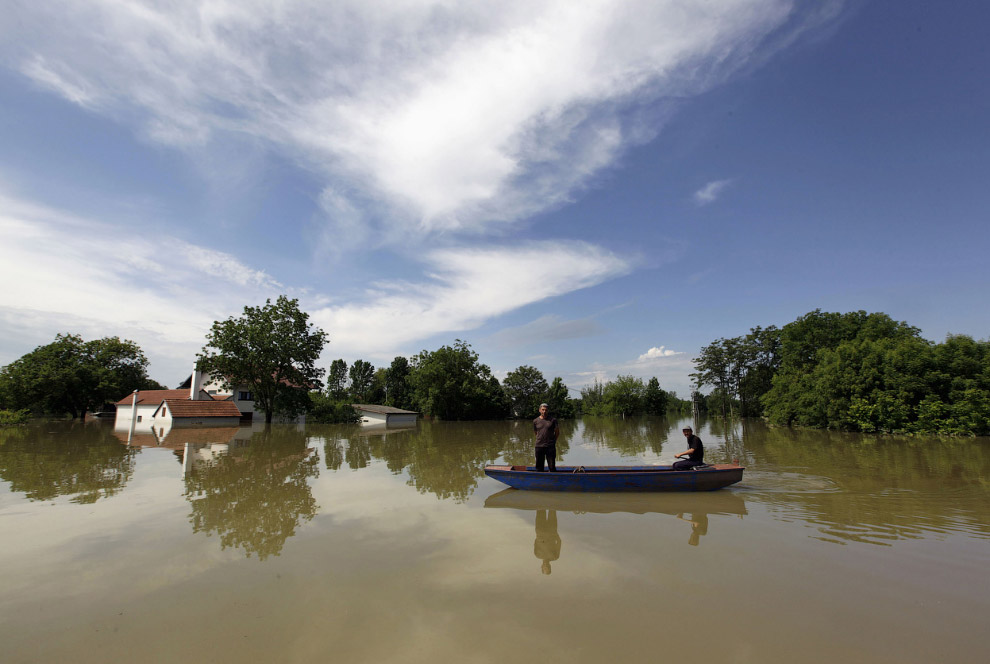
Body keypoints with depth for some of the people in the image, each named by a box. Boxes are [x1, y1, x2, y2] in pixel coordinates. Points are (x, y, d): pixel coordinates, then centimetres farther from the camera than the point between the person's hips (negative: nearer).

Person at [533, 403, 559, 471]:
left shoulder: (553, 420, -3)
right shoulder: (535, 421, 4)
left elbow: (557, 432, 7)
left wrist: (552, 441, 11)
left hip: (550, 446, -2)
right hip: (539, 446, 2)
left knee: (552, 467, 2)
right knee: (539, 466, 9)